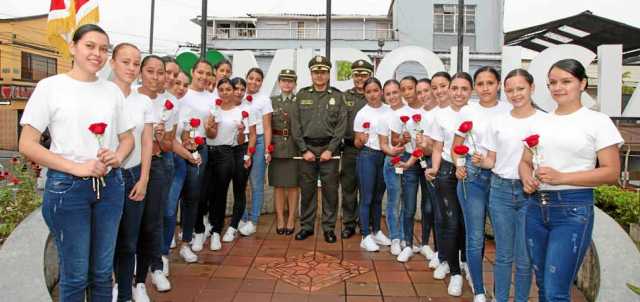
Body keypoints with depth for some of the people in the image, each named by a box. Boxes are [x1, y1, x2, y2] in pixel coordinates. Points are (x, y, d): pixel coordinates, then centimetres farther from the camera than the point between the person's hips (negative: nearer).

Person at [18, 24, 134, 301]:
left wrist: (118, 157, -9)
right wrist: (76, 167, -17)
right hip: (67, 186, -3)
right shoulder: (50, 86, -4)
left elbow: (127, 138, 14)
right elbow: (27, 145, -7)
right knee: (75, 275, 6)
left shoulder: (112, 90, 7)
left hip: (109, 185, 4)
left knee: (103, 272, 13)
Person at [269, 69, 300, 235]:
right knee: (278, 185, 6)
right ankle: (280, 220, 16)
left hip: (294, 148, -1)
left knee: (293, 185, 5)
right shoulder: (271, 101, 7)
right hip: (276, 148, 1)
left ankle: (291, 220, 15)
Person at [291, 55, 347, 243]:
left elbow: (341, 125, -2)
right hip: (307, 148, 1)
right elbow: (296, 125, 2)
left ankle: (329, 227, 16)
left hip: (329, 149, -1)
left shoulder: (337, 96, 5)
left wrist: (330, 150, -9)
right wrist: (304, 150, -6)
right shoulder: (302, 95, 7)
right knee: (307, 189, 7)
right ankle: (306, 226, 20)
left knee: (330, 190, 4)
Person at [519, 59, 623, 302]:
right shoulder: (541, 123, 12)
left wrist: (561, 177, -18)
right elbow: (525, 162, 16)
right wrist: (526, 179, -7)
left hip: (573, 210, -5)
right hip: (537, 207, 5)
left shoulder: (598, 122, -2)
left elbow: (611, 173, -7)